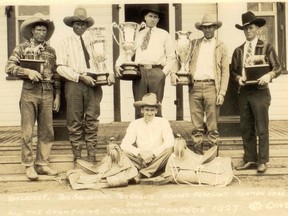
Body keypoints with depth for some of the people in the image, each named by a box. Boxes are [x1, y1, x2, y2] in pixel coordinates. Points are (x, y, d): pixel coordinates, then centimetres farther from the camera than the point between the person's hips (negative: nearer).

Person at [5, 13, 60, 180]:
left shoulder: (51, 51, 12)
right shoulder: (22, 48, 4)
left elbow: (56, 75, 14)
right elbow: (9, 67, -4)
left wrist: (57, 95, 10)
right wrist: (28, 72, -17)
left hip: (47, 93, 3)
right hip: (29, 93, -3)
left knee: (47, 131, 5)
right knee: (28, 132, -1)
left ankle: (42, 164, 15)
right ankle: (29, 166, 8)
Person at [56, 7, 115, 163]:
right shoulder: (66, 43, 6)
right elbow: (61, 67, -4)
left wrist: (110, 74, -6)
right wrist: (81, 77, -14)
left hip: (93, 84, 3)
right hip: (74, 84, -3)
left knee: (92, 121, 2)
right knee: (75, 122, 2)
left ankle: (91, 157, 8)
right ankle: (77, 158, 11)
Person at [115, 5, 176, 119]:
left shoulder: (164, 34, 14)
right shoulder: (138, 35, 17)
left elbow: (171, 56, 12)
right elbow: (125, 52, 13)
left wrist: (165, 72, 0)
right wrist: (118, 65, -4)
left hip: (156, 72, -1)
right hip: (139, 71, 1)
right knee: (139, 106, -1)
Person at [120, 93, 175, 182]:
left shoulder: (163, 122, -1)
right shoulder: (135, 124, 2)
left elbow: (170, 142, -13)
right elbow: (124, 144, -7)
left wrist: (153, 153, -23)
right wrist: (140, 152, -23)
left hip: (157, 160, 0)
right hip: (141, 160, 0)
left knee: (169, 149, -29)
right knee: (124, 151, -23)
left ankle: (141, 174, -26)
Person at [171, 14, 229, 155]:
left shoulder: (221, 47, 10)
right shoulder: (194, 44, 16)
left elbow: (225, 72, 4)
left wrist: (222, 93, -5)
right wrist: (173, 72, -4)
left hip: (211, 86, -2)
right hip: (195, 86, 2)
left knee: (212, 125, -1)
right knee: (196, 125, 4)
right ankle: (197, 153, 10)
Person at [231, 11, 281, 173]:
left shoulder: (267, 47, 3)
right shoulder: (238, 50, 13)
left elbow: (277, 67, -1)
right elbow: (233, 70, 13)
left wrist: (269, 75, -20)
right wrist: (238, 78, -8)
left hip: (260, 91, -4)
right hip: (243, 92, 4)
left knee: (262, 128, -3)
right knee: (246, 129, 6)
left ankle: (262, 162, 4)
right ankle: (250, 160, 13)